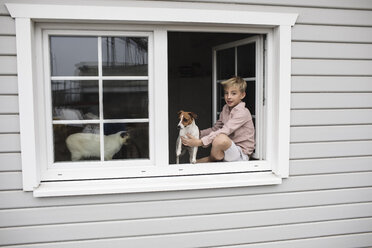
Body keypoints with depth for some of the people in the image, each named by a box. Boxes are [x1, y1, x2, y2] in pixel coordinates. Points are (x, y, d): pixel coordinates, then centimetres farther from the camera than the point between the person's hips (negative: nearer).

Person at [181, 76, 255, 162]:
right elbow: (215, 129, 12)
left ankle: (212, 160, -9)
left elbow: (224, 131, -28)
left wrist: (200, 142, -34)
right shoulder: (225, 109, 8)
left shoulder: (243, 113, -19)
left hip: (241, 155, -6)